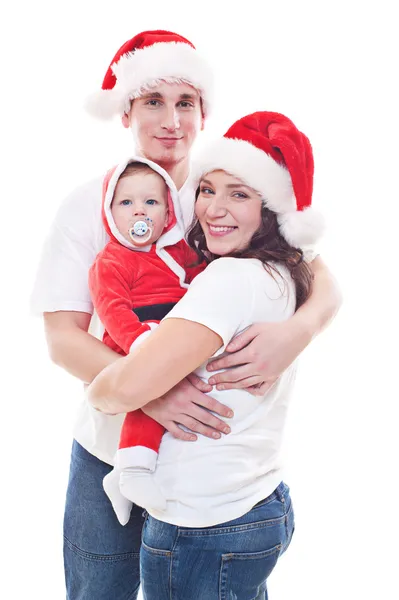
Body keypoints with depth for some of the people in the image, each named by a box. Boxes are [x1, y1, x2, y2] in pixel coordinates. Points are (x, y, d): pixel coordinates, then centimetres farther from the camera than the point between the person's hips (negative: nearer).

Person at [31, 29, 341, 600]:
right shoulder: (89, 205, -6)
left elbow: (324, 281, -9)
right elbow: (63, 337, -11)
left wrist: (296, 330, -32)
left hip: (211, 448, 1)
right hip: (111, 451, 0)